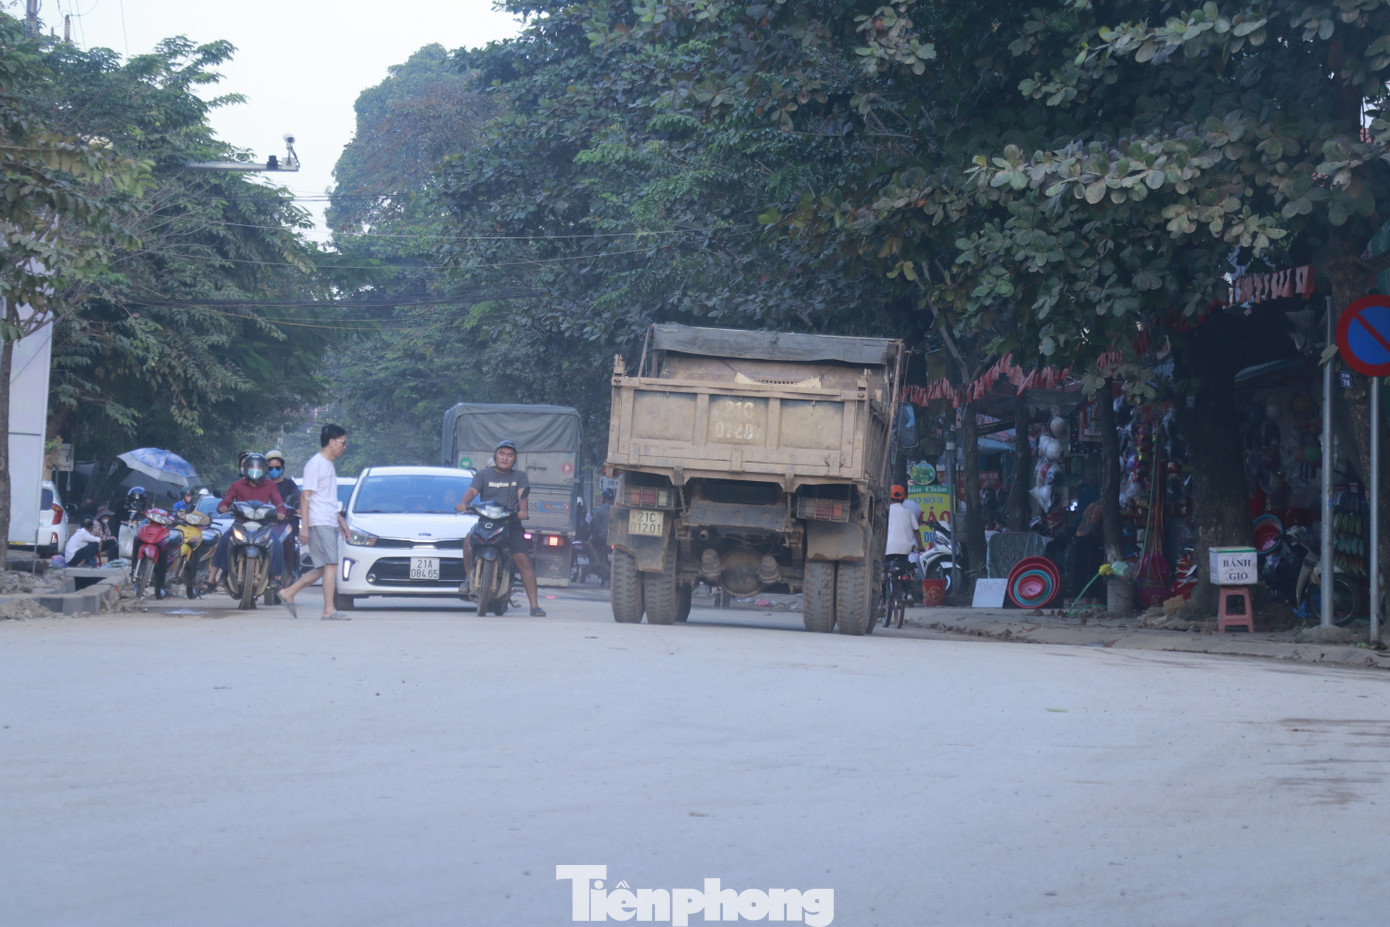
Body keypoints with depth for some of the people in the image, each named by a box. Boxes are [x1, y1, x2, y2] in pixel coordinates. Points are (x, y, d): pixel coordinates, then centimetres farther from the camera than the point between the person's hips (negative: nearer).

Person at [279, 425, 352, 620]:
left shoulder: (329, 465, 20)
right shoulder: (315, 464, -9)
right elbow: (305, 496, -13)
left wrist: (340, 520, 28)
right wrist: (304, 526, -18)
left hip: (330, 524, 10)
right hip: (319, 524, -9)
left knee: (323, 569, 8)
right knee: (331, 565, -13)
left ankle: (289, 592, 17)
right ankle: (329, 610, -13)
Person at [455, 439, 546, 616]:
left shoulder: (520, 476, 16)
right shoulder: (483, 475, 14)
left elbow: (522, 496, -1)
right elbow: (473, 490, -4)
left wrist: (524, 511, -24)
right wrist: (463, 503, -26)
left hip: (511, 523, 0)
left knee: (523, 560, -13)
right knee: (469, 540, -30)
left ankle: (534, 605, -13)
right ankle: (469, 578, -12)